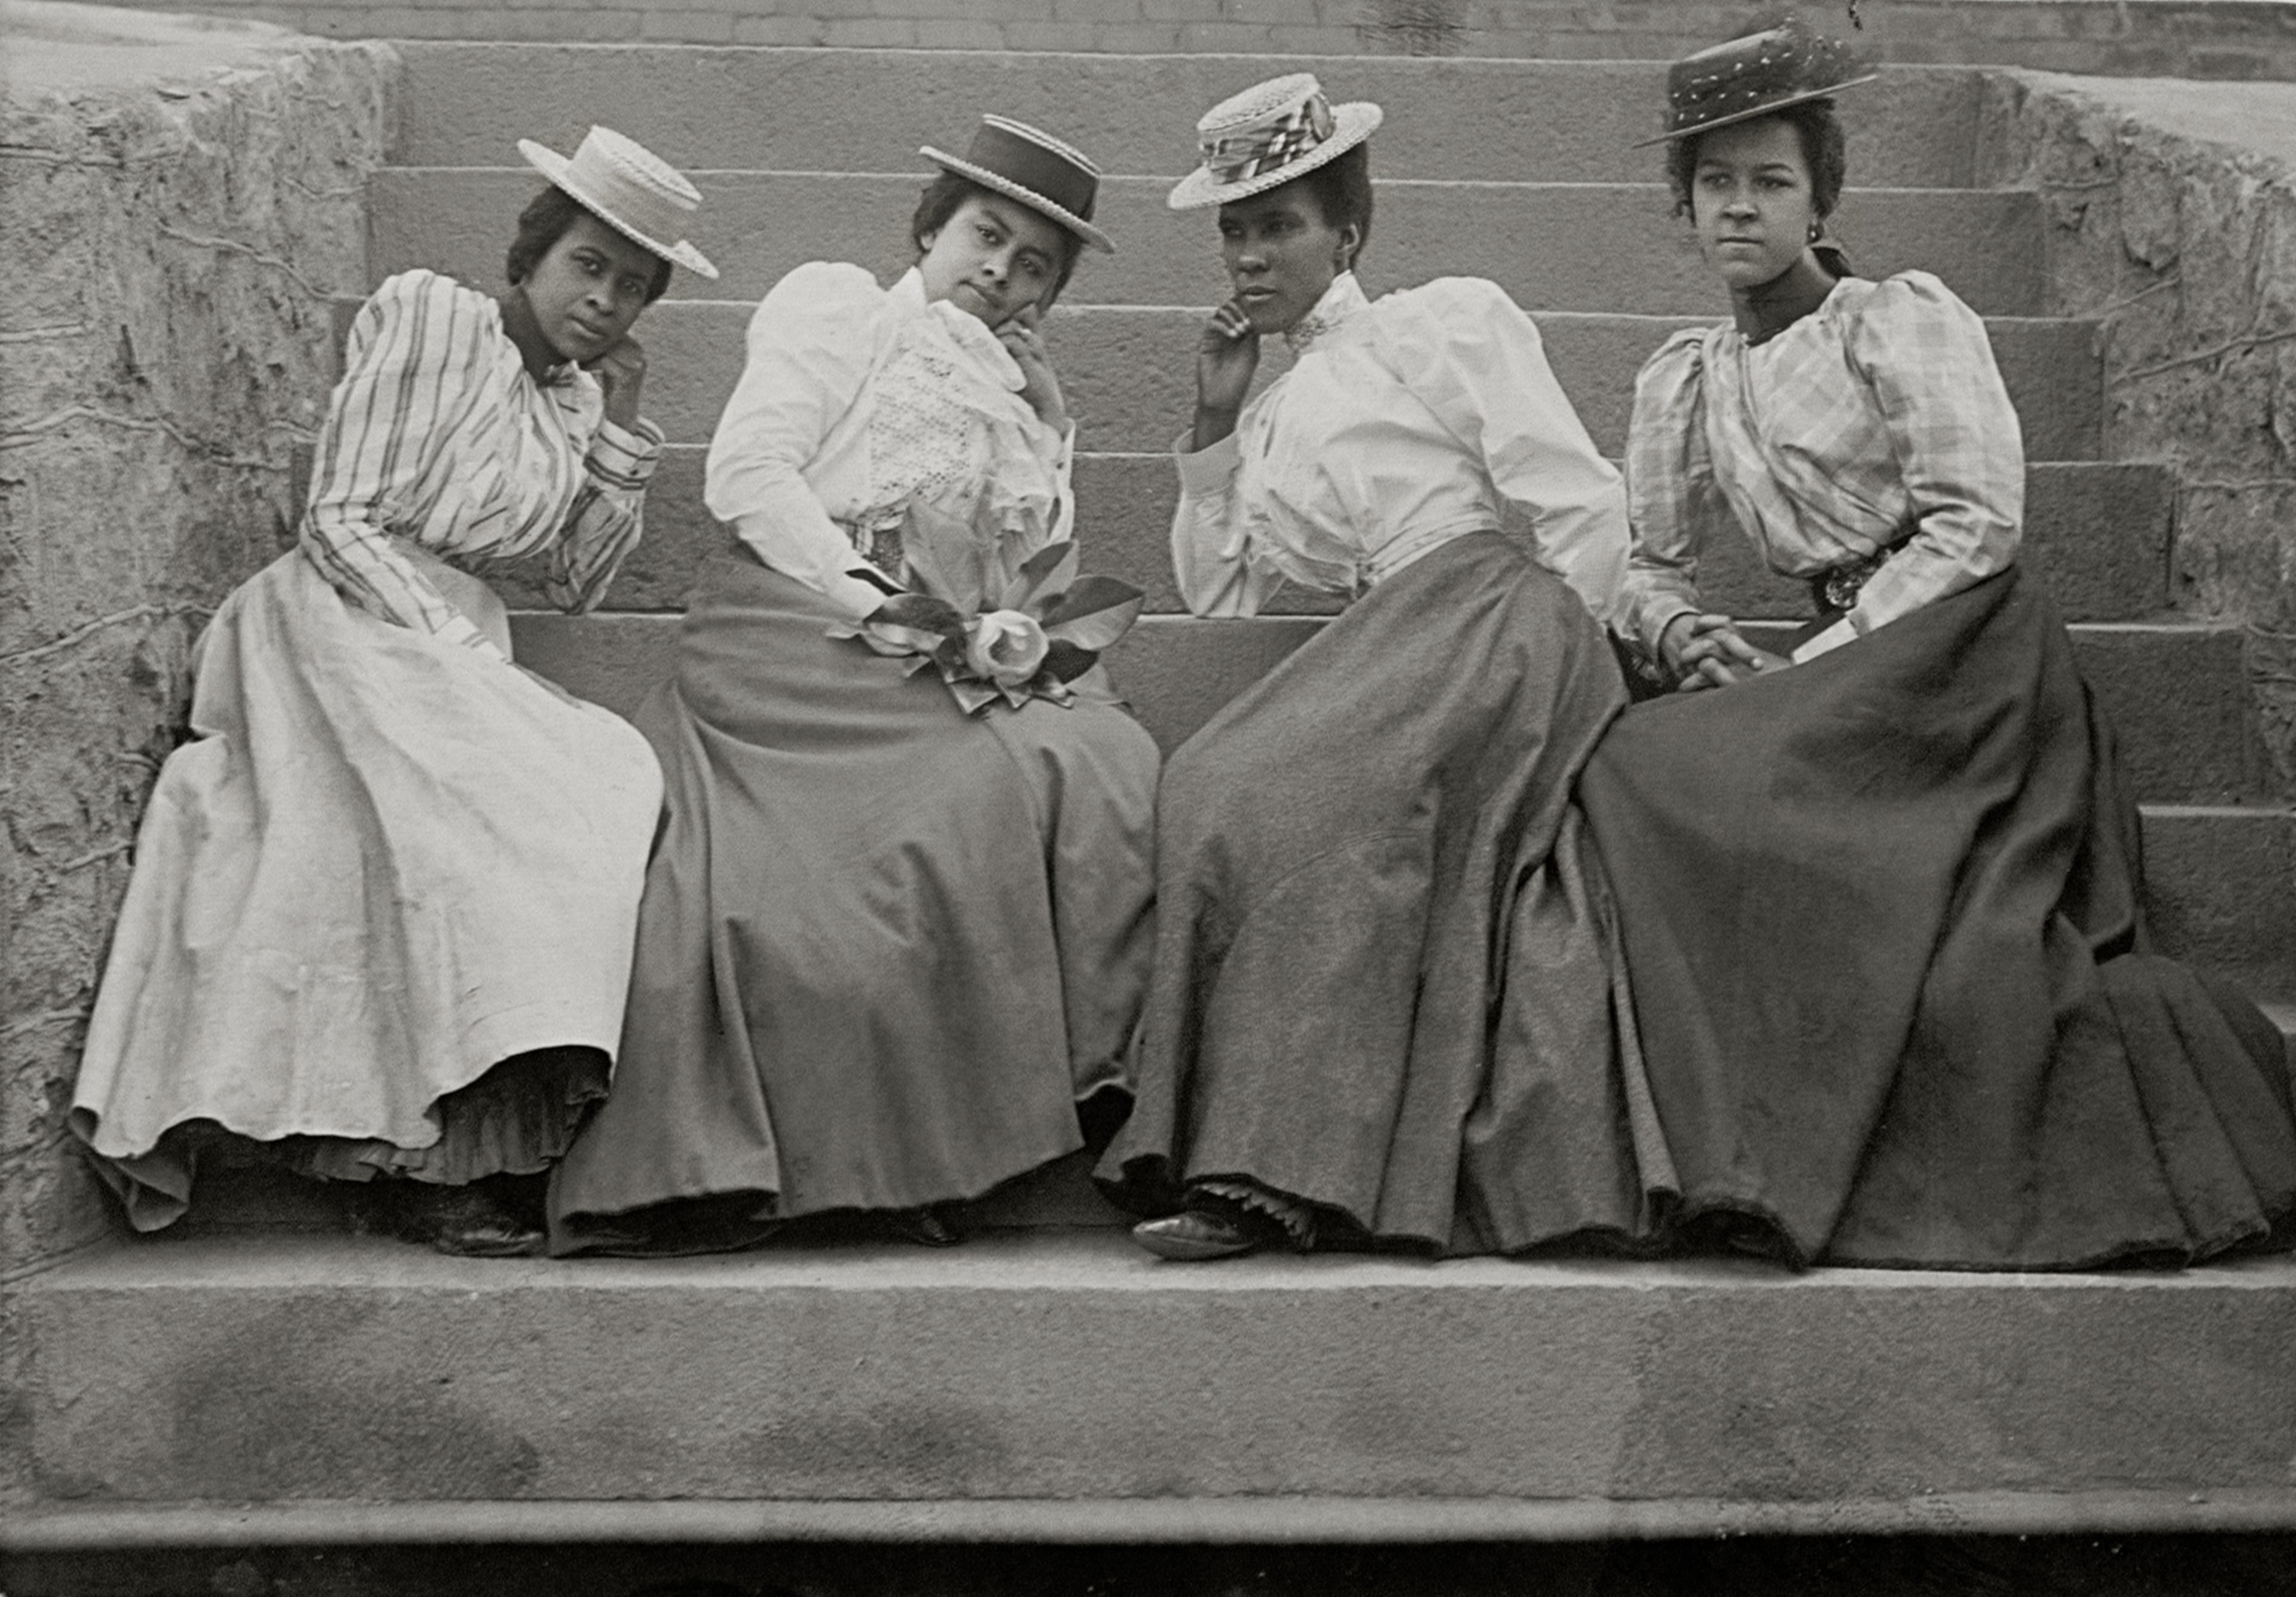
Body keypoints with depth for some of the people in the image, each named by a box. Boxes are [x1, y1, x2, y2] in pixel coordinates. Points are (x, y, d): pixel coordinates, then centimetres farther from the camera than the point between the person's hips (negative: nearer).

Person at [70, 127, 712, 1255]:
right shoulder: (426, 315, 0)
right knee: (479, 827, -30)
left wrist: (619, 429, 9)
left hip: (462, 649, 7)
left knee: (620, 783, -20)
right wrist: (452, 647, -16)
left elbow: (578, 584, 16)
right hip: (356, 627, -7)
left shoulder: (574, 397, 19)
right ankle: (440, 1164, -29)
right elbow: (342, 521, -7)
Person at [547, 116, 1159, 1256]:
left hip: (955, 663, 6)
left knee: (1113, 765, -24)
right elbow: (748, 473, 0)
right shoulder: (836, 308, 15)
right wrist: (870, 602, -11)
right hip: (801, 634, -6)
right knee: (1012, 778, -30)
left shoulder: (1031, 399, 32)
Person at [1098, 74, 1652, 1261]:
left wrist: (1530, 664, -3)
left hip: (1484, 609, -6)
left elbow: (1585, 509, 4)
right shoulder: (1272, 419, 30)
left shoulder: (1450, 322, 12)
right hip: (1382, 657, 6)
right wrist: (1214, 427, 18)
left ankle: (1280, 1167, -31)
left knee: (1268, 791, -28)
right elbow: (1216, 602, 22)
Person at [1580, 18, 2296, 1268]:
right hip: (1848, 679, 6)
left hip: (1970, 651, -6)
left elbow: (1975, 525, -10)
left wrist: (1803, 671, -13)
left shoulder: (1903, 321, -1)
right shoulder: (1682, 380, 16)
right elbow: (1644, 562, 22)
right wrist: (1685, 632, -3)